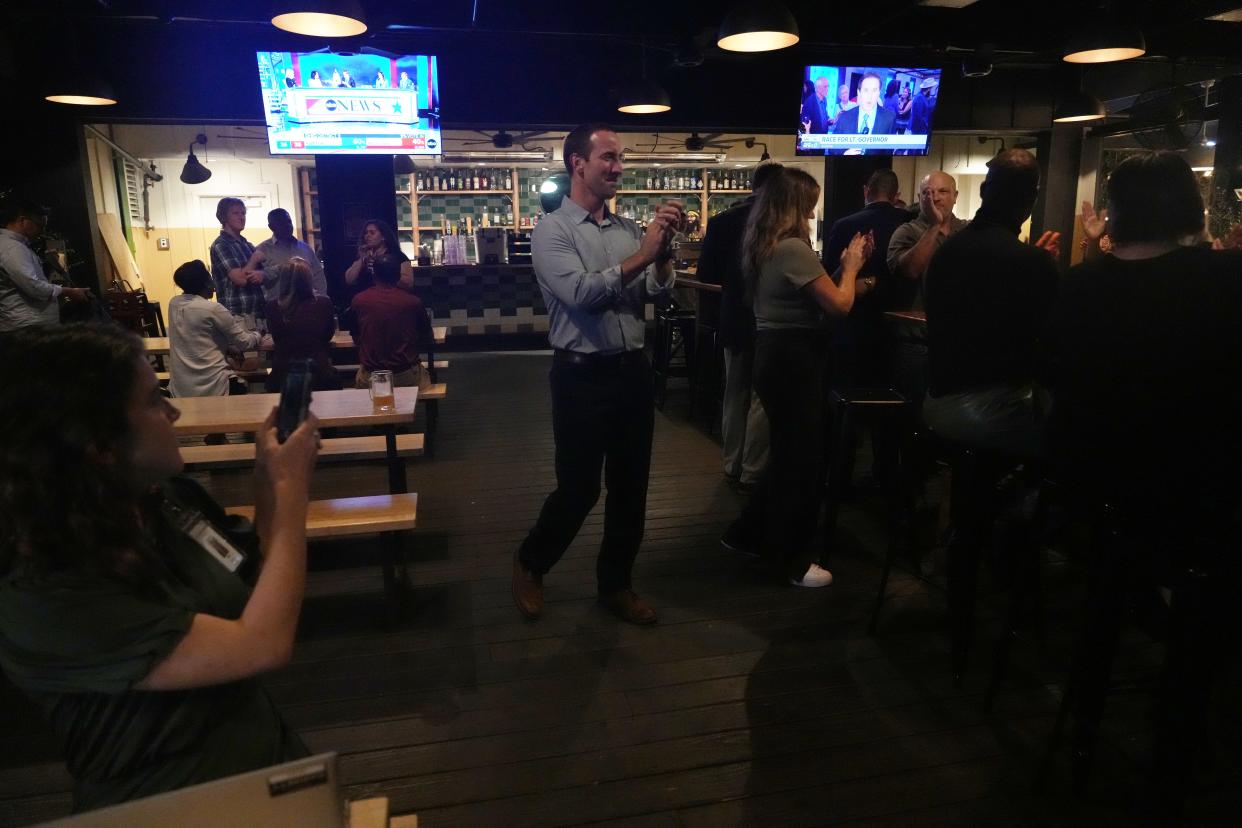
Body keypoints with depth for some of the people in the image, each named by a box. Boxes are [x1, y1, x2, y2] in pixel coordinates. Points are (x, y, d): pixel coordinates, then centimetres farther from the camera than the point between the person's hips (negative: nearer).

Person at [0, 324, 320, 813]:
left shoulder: (167, 497, -5)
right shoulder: (43, 602, -25)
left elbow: (262, 583, 7)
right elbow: (263, 644, -27)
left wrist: (269, 475, -7)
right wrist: (290, 485, -19)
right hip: (179, 803, -6)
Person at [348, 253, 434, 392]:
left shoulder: (358, 301, -7)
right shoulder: (413, 301, -11)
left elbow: (356, 339, 8)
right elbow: (426, 338, 4)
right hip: (407, 377, -1)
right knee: (423, 372, 33)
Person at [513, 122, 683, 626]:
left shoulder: (628, 229, 10)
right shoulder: (552, 230, -6)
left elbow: (658, 290, 2)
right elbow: (581, 293, -21)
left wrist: (664, 251, -16)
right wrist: (642, 255, -26)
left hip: (633, 370, 6)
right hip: (583, 376, -6)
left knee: (630, 486, 12)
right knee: (579, 488, 3)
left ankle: (615, 584, 30)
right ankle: (530, 565, 30)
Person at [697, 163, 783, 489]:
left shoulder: (723, 220, -3)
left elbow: (706, 273, 0)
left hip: (735, 321, 4)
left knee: (735, 394, 16)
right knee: (763, 399, 5)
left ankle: (733, 465, 24)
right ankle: (753, 472, 9)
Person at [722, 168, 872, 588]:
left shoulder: (764, 246, 12)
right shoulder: (794, 248, -19)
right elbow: (839, 305, -19)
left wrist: (843, 266, 9)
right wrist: (851, 265, -3)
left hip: (774, 353, 10)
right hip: (795, 358, -10)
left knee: (787, 452, 21)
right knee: (804, 458, 3)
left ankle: (748, 531, 32)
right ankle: (794, 560, 16)